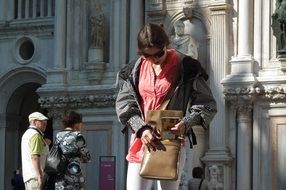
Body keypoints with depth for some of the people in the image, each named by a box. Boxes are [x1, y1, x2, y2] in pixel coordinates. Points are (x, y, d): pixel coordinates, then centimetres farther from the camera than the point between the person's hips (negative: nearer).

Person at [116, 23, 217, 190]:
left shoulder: (185, 68, -5)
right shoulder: (135, 69, 5)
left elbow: (208, 105, -4)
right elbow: (124, 103, 1)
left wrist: (186, 123, -22)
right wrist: (142, 129, -16)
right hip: (141, 141, 3)